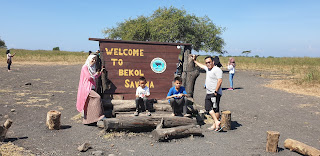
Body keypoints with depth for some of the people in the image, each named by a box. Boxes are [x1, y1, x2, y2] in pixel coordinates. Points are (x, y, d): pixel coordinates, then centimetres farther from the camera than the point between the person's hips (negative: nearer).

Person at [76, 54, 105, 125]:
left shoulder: (92, 68, 17)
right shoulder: (85, 67, -9)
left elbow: (94, 77, 26)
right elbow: (89, 77, -18)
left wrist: (100, 71, 18)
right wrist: (95, 74, -2)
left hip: (91, 88, 9)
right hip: (86, 88, -9)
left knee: (89, 105, 9)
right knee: (97, 97, -23)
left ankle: (86, 121, 16)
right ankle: (98, 116, -21)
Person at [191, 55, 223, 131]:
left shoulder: (217, 70, -11)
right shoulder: (207, 68, 16)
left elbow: (220, 81, -20)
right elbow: (201, 65, 36)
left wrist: (215, 92, -22)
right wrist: (194, 60, 44)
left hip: (215, 93, -9)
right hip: (208, 93, 9)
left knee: (215, 109, -6)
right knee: (208, 108, 2)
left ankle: (215, 125, 0)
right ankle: (217, 122, 3)